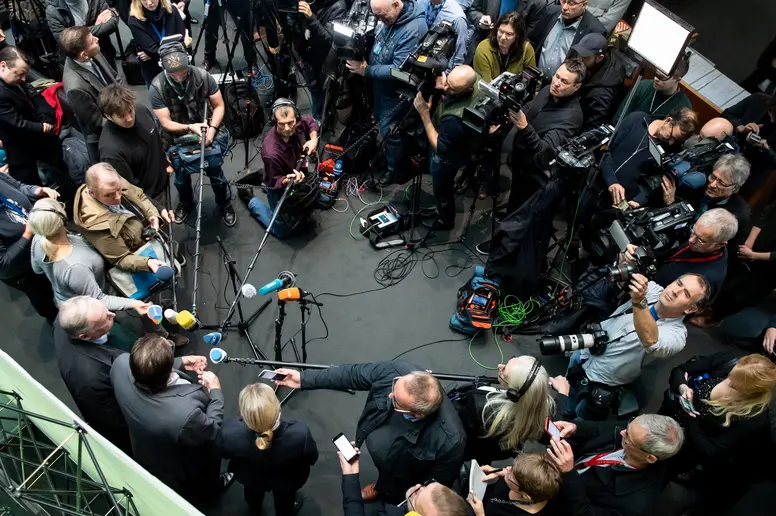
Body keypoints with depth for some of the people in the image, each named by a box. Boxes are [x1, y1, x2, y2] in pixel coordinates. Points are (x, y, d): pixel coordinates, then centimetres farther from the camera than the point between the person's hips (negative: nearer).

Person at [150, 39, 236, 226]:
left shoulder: (203, 76, -15)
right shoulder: (156, 87, -17)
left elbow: (219, 105, -5)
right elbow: (166, 122, -14)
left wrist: (212, 129, -20)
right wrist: (190, 128, -30)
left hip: (208, 129, 0)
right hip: (179, 136, 0)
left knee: (214, 170, -11)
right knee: (181, 174, -8)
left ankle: (225, 205, 19)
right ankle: (185, 202, 28)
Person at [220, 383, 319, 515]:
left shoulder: (229, 432, -41)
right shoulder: (300, 433, -44)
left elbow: (224, 454, -15)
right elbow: (312, 459, -20)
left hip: (249, 478, 2)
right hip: (286, 481, -1)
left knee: (252, 493, 40)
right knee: (284, 505, 36)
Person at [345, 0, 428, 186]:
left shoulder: (413, 29, -34)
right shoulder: (388, 15, -8)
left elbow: (399, 70, -34)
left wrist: (365, 70, -28)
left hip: (396, 91, -8)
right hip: (380, 83, 8)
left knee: (389, 131, 9)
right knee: (382, 122, 26)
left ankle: (393, 168, 33)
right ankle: (384, 155, 51)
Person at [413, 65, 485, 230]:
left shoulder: (454, 118, -47)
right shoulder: (475, 81, -23)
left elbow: (440, 147, -31)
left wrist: (424, 114, -35)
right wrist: (443, 85, -21)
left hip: (447, 156, -7)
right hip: (459, 143, 7)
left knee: (441, 190, 23)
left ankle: (445, 220, 50)